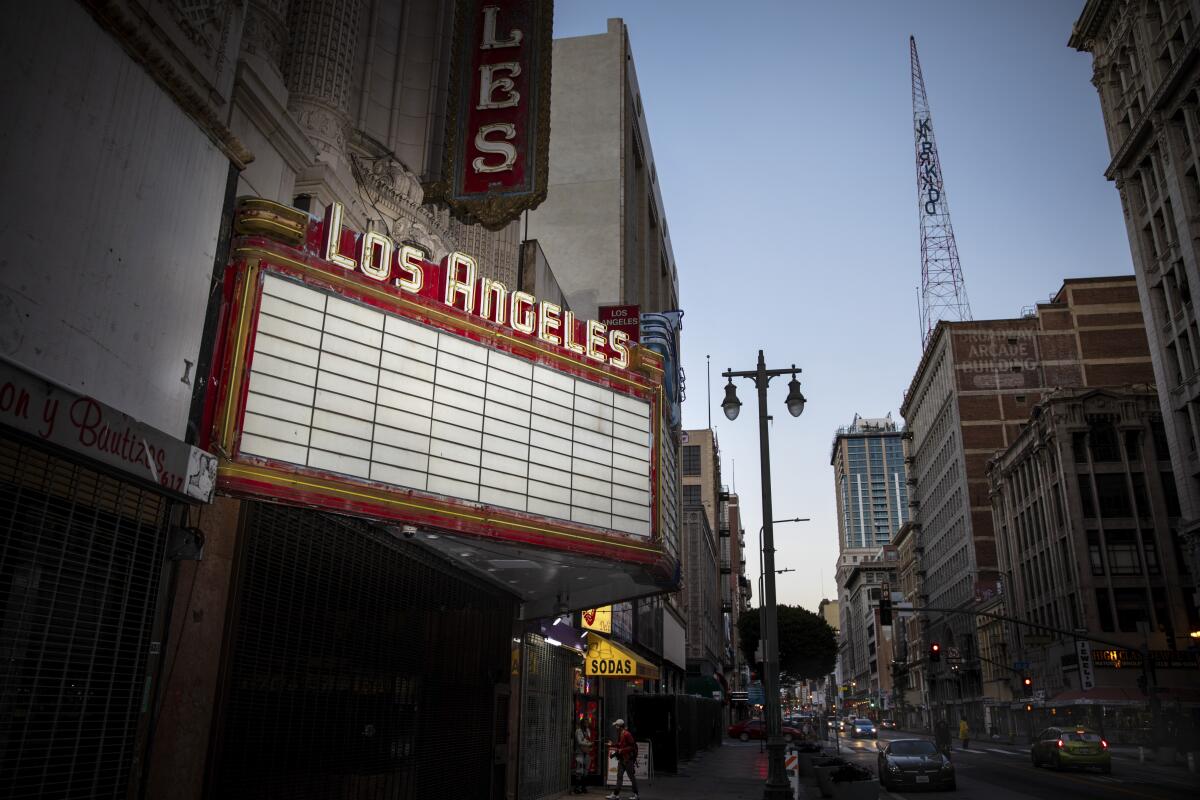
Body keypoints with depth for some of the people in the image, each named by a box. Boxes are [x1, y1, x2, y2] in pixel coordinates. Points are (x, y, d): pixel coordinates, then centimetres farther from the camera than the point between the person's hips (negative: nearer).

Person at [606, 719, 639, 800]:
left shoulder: (627, 734, -17)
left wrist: (622, 750, -22)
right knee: (619, 776, 6)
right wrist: (612, 745, 6)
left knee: (631, 776, 1)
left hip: (628, 759, -9)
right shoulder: (619, 735, 11)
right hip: (621, 759, 9)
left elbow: (632, 747, -19)